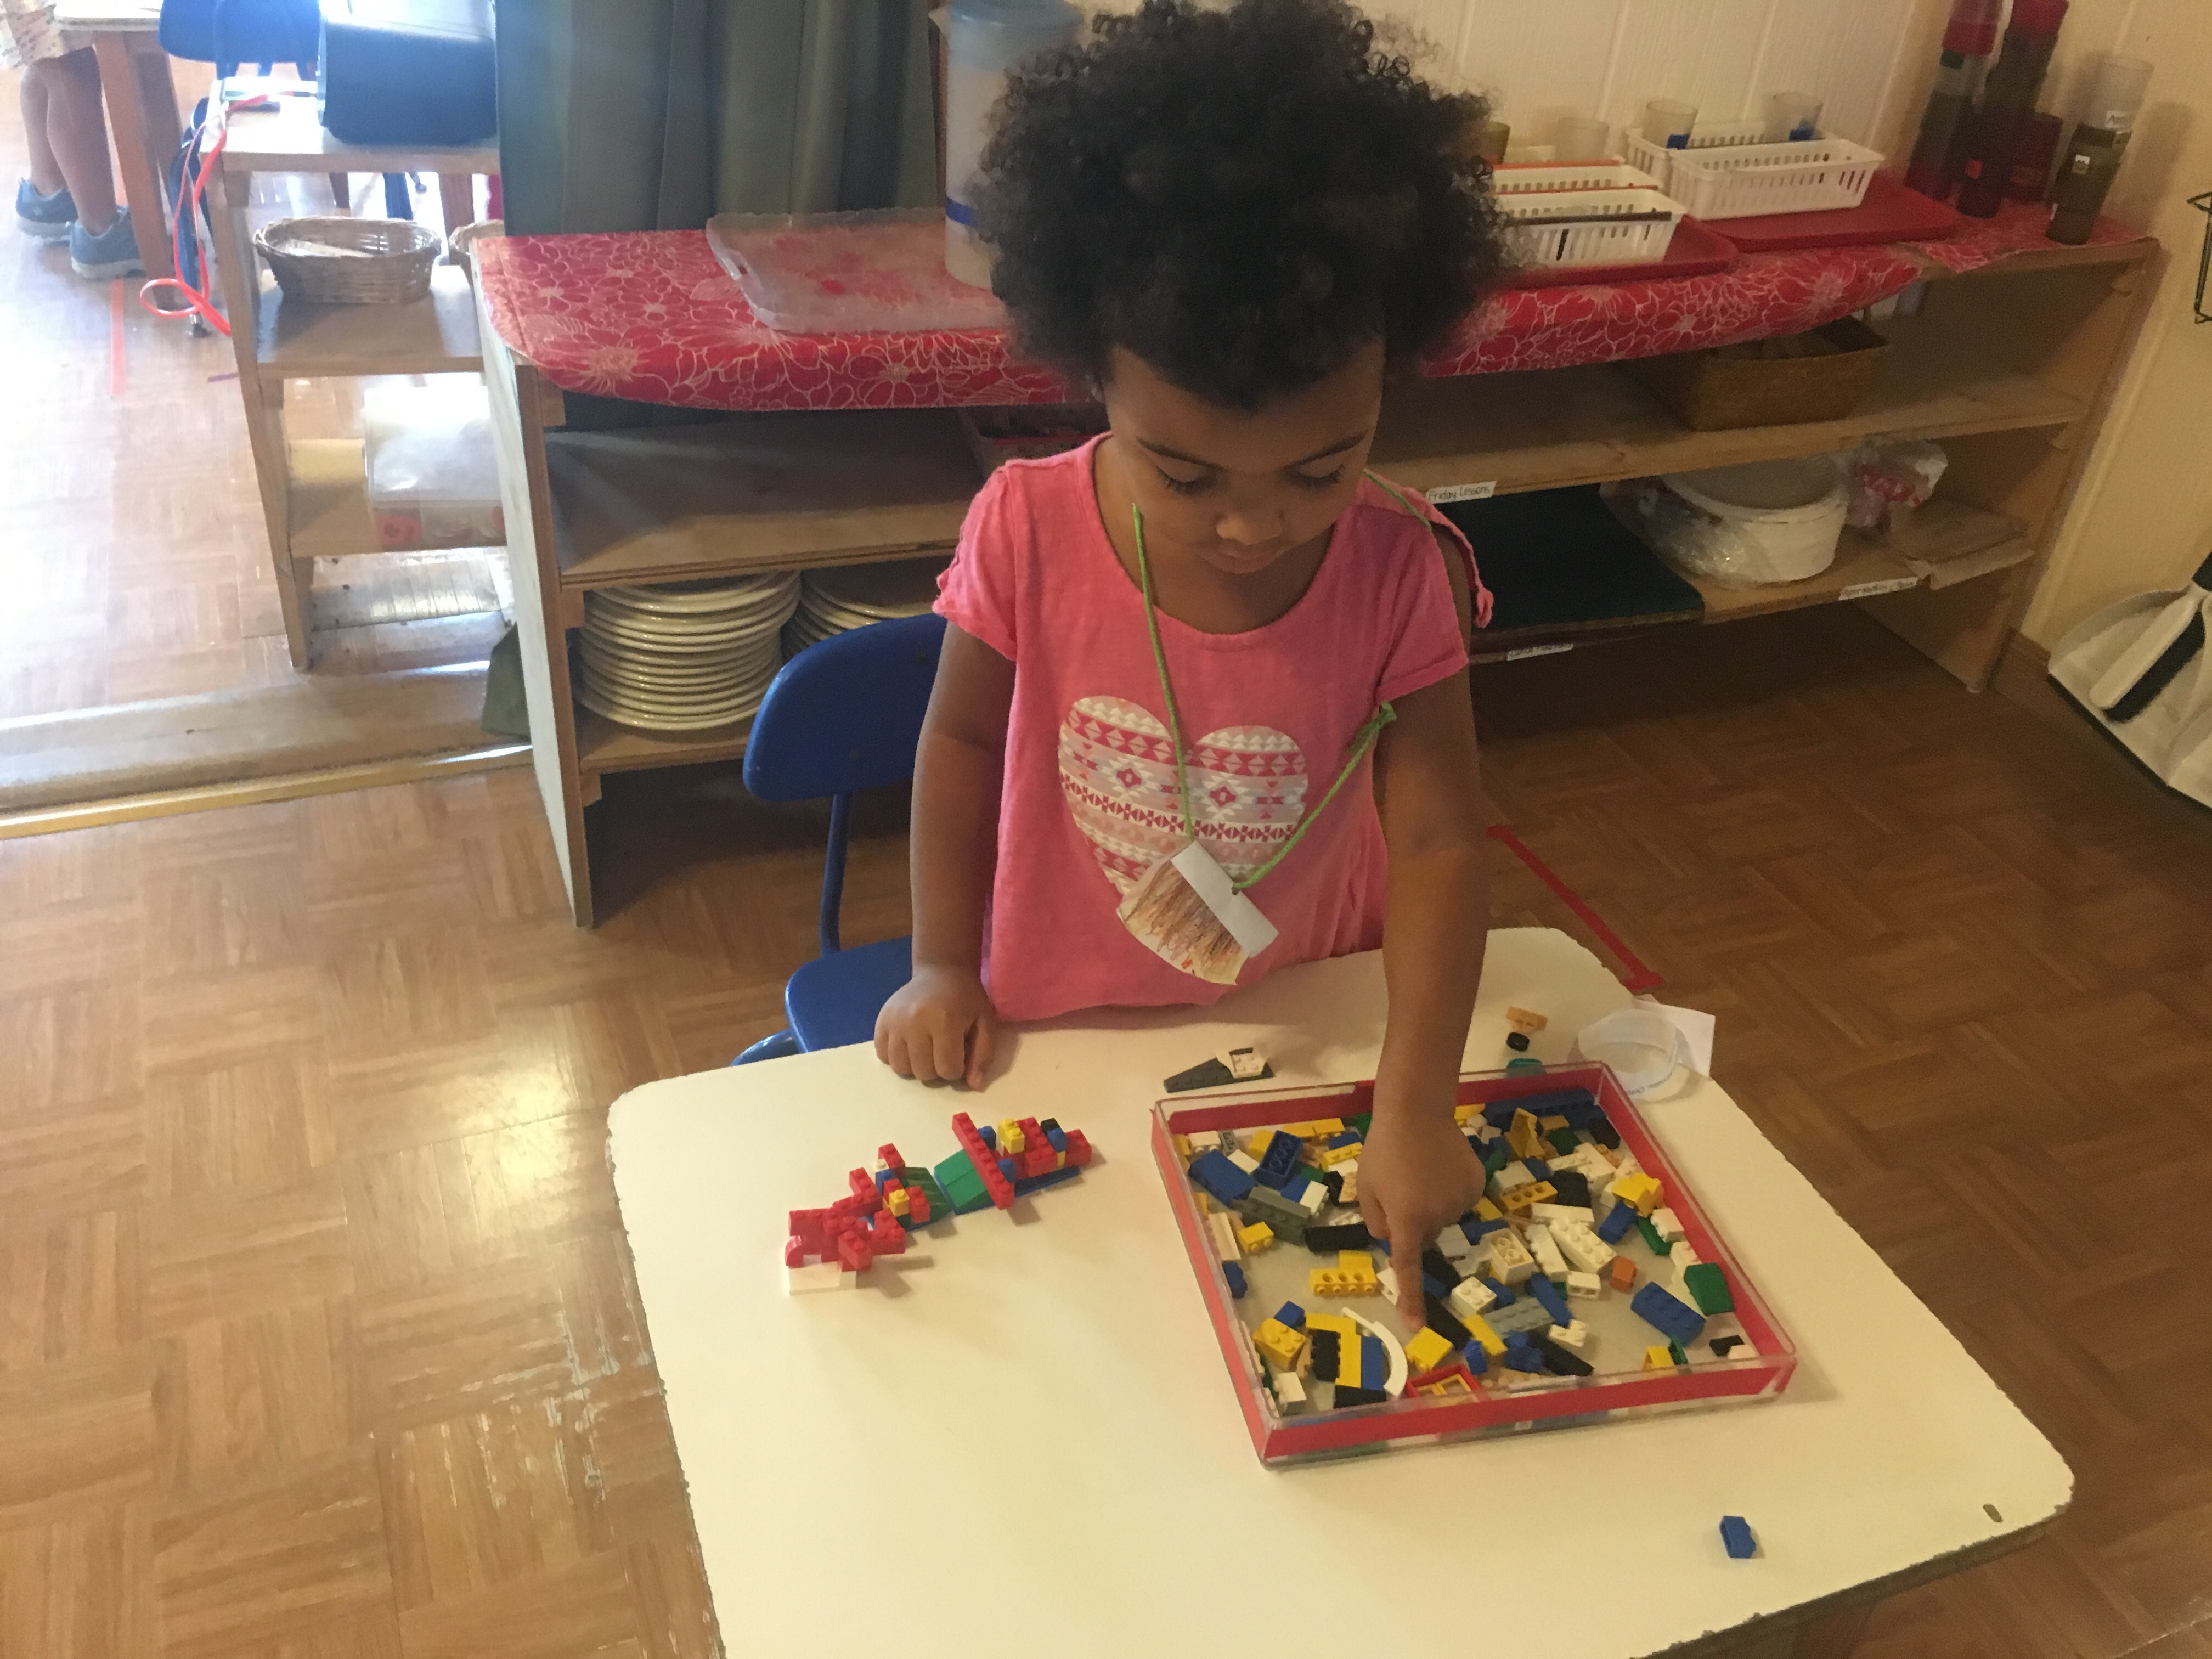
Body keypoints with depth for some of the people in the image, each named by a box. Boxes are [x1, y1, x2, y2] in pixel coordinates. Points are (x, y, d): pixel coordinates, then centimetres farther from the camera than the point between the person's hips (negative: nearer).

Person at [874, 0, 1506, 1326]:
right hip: (1061, 1033, 1)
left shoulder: (1401, 571, -22)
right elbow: (964, 739, -7)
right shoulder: (1029, 532, -23)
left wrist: (1417, 1107, -27)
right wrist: (944, 968, -4)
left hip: (1303, 1030, 0)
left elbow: (1440, 840, -20)